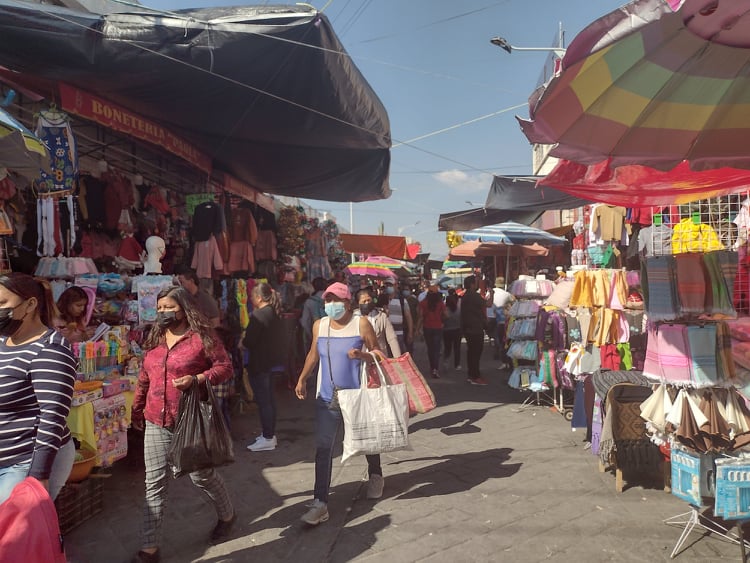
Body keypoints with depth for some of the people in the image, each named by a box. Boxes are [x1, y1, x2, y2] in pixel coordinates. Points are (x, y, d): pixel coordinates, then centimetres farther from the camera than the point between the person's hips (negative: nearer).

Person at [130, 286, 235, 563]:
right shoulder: (155, 339, 10)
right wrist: (137, 410, 23)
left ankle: (227, 515, 38)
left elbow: (225, 366, -10)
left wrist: (196, 379, -24)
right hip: (156, 422, 5)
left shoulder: (202, 336, -10)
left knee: (201, 475, 10)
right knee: (154, 483, 5)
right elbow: (144, 378, 18)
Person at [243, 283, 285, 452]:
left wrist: (241, 341, 1)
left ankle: (267, 438, 4)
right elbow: (280, 339, 13)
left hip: (259, 364, -9)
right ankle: (270, 433, 27)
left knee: (263, 400, -2)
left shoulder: (258, 315, -19)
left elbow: (249, 341, -20)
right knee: (269, 398, 17)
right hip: (271, 361, 9)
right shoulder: (274, 313, 9)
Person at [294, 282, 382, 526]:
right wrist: (302, 379, 7)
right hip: (326, 398, 2)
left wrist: (362, 355, -25)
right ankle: (320, 503, 1)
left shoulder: (361, 323, -10)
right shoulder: (319, 325, 1)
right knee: (323, 449, -5)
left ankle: (375, 476, 47)